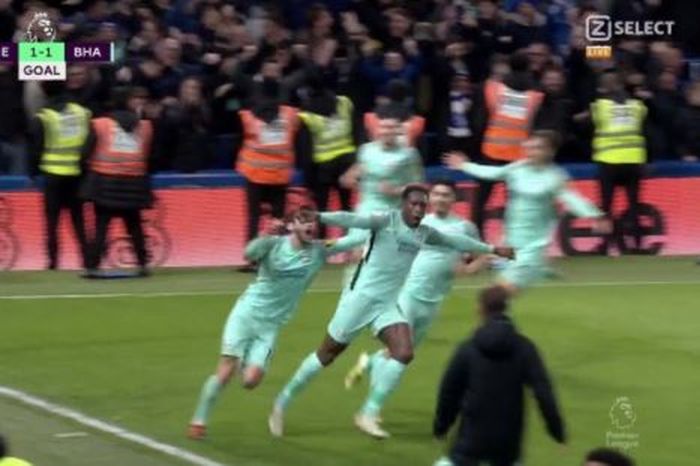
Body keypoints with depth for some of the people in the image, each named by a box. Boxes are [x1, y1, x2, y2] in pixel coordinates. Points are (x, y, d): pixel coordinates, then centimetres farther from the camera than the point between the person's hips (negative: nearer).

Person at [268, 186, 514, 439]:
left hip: (388, 304, 6)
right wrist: (318, 217, -42)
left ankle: (368, 414, -6)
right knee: (327, 354, 1)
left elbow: (456, 241, 25)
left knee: (404, 353, -14)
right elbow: (353, 220, -28)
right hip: (361, 296, -6)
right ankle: (282, 402, 17)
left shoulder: (425, 234, 8)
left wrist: (492, 249, 32)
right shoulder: (386, 221, -13)